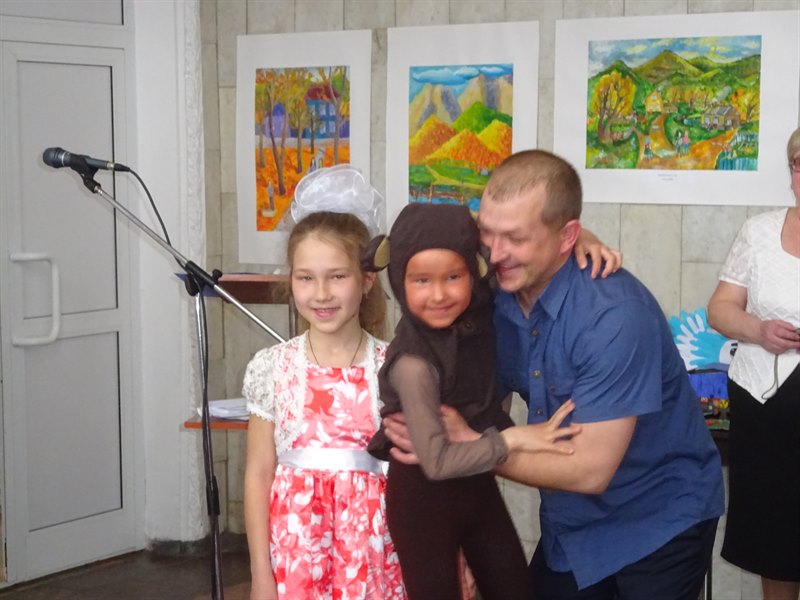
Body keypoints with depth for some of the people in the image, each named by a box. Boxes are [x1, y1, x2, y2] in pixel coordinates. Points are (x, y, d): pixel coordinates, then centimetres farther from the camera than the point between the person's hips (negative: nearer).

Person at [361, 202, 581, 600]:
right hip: (423, 497, -7)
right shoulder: (414, 364, -29)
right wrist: (515, 438, -27)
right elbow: (437, 462, -30)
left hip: (478, 484, 7)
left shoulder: (478, 312, -10)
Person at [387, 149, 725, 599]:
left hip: (660, 522, -5)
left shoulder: (615, 314, -29)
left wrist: (467, 445, -24)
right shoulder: (494, 296, -11)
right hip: (571, 525, 5)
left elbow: (590, 470, -28)